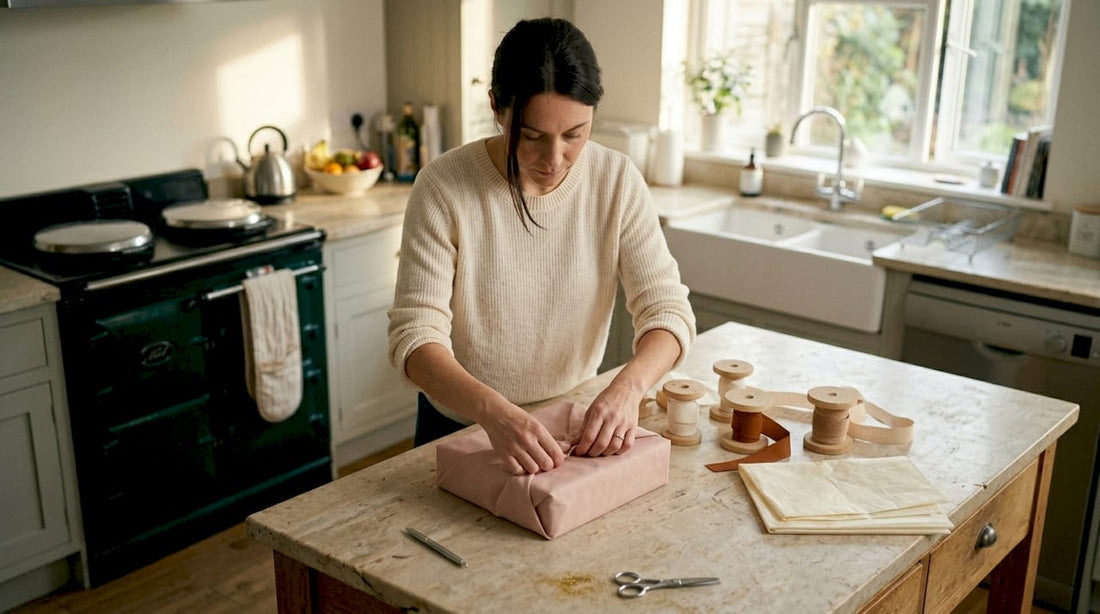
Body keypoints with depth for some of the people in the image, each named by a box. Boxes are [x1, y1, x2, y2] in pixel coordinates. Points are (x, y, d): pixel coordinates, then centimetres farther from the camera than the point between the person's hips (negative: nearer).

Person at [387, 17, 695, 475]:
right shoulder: (444, 187, -20)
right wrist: (493, 410, -41)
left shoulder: (617, 180, -12)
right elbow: (415, 337, -23)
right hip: (461, 426, -1)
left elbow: (666, 308, -13)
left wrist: (627, 387, -34)